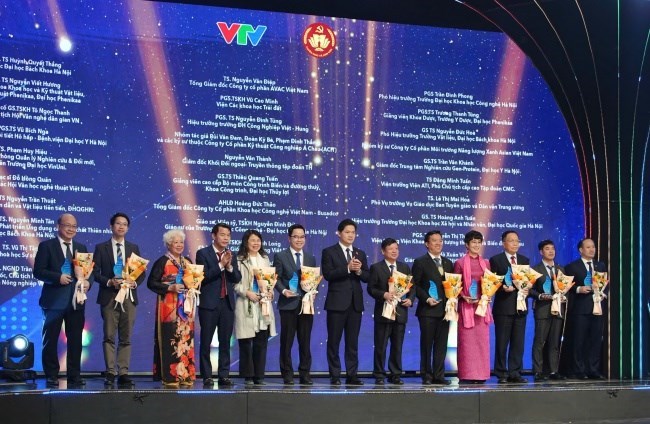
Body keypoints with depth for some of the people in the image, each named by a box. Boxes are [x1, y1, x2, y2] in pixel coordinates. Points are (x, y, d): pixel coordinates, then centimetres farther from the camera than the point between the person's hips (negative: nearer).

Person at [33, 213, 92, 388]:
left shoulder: (81, 248, 14)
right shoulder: (46, 246, 1)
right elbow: (38, 271, -6)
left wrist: (88, 282, -7)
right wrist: (58, 277, -20)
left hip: (76, 300, 4)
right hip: (54, 300, -4)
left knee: (75, 340, 5)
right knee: (50, 340, 2)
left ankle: (74, 376, 11)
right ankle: (51, 377, 10)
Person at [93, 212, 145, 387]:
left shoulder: (133, 248, 13)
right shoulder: (101, 248, 6)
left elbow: (142, 272, 12)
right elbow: (95, 272, 1)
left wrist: (134, 282, -8)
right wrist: (109, 282, -14)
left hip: (129, 297, 2)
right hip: (109, 297, -2)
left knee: (126, 338, 2)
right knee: (109, 337, -2)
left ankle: (123, 373, 5)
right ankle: (110, 373, 1)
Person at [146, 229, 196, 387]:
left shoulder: (188, 262, 16)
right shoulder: (162, 262, -2)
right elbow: (151, 283, -6)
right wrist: (170, 288, -16)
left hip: (185, 307, 5)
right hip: (169, 307, -5)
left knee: (186, 340, 3)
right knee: (170, 340, -9)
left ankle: (185, 375, 8)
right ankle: (170, 377, -5)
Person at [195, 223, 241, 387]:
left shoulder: (231, 255, 12)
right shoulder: (203, 253, -1)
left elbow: (237, 278, 4)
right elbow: (204, 276, -11)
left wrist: (229, 266, -13)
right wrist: (221, 265, -18)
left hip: (227, 303, 4)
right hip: (209, 303, -4)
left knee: (225, 341, 5)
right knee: (206, 342, 0)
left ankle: (224, 375, 8)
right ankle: (207, 376, 5)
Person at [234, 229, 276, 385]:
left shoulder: (265, 259, 16)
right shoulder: (239, 260, -2)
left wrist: (271, 292, 0)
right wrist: (247, 292, -16)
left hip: (263, 304, 5)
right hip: (246, 306, -5)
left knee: (261, 342, 4)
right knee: (246, 343, -1)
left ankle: (259, 375, 10)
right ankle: (248, 376, 7)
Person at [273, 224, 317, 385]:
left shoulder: (311, 258, 16)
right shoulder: (280, 256, 3)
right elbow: (276, 278, -1)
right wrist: (283, 290, -17)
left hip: (306, 303, 3)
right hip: (288, 304, -3)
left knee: (305, 341, 5)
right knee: (287, 340, 1)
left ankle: (305, 373, 10)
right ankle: (287, 374, 8)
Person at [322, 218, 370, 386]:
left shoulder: (360, 254, 14)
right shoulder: (329, 252, 1)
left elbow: (367, 277, 8)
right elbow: (328, 274, -12)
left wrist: (359, 271, -13)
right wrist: (348, 268, -20)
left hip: (355, 303, 4)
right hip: (337, 302, -4)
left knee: (353, 342, 5)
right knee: (334, 341, 1)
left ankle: (352, 375, 9)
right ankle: (335, 376, 6)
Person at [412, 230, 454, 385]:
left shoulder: (448, 263, 16)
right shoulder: (420, 262, 0)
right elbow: (415, 285, -4)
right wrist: (427, 299, -14)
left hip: (444, 309, 5)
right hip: (427, 310, -5)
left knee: (441, 344, 5)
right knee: (426, 344, 0)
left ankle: (439, 375, 9)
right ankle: (427, 376, 6)